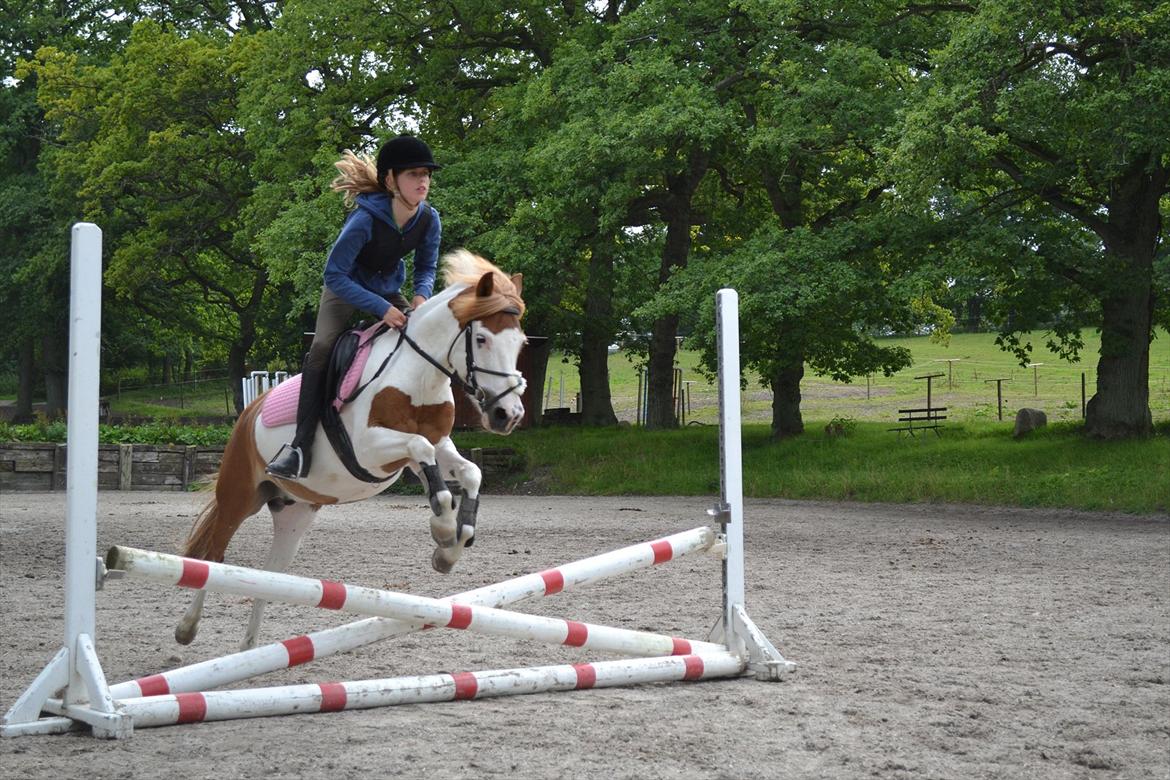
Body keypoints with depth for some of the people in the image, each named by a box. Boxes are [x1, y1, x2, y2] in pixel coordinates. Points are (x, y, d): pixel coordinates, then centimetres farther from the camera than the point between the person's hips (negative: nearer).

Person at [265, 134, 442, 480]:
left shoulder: (429, 219, -16)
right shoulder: (365, 220, -32)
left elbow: (426, 267, 1)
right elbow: (335, 275, -29)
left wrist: (421, 294, -22)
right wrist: (381, 309, -36)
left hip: (389, 293, 5)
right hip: (345, 292, -5)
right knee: (322, 348, -27)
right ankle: (301, 446, -28)